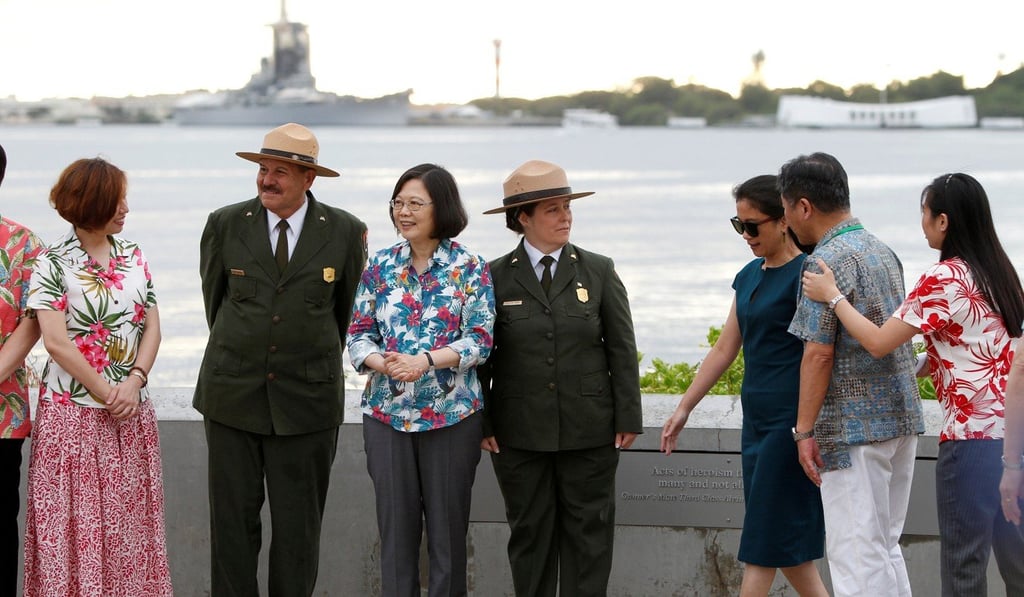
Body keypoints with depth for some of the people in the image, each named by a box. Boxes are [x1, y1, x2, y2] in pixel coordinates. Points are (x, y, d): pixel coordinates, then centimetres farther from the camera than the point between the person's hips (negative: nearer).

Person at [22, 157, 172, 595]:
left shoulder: (133, 257, 8)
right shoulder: (53, 263, -8)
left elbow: (152, 327, 7)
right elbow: (56, 342, -13)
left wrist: (135, 382, -11)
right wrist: (108, 394, -12)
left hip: (132, 413, 5)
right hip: (73, 412, -5)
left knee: (130, 522, 7)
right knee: (76, 526, -2)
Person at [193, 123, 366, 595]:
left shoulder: (345, 232, -2)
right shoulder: (225, 224, 0)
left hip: (307, 400, -1)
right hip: (232, 396, 1)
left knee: (298, 527, 4)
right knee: (232, 520, 3)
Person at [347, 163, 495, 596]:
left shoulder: (470, 269, -2)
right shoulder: (381, 266, 6)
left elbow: (480, 341, -7)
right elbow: (359, 333, 6)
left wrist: (425, 361, -21)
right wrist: (383, 364, -16)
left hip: (451, 414, -2)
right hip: (387, 413, 2)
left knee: (448, 528, 3)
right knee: (395, 528, 5)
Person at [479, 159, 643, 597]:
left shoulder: (599, 272, 4)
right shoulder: (496, 278, 1)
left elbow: (622, 348, 4)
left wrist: (628, 417, 0)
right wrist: (482, 424, -1)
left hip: (589, 430, 0)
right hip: (519, 432, 0)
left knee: (588, 532, 3)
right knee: (530, 532, 6)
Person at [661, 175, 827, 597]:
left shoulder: (805, 274, -11)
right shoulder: (750, 276, 14)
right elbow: (725, 348, 19)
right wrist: (685, 407, 17)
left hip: (792, 416, -9)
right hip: (757, 417, 9)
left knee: (766, 543, -6)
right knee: (785, 545, 8)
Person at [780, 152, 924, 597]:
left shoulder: (827, 260, -14)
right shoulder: (883, 251, 14)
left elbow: (819, 353, -17)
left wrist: (804, 430, -14)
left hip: (854, 427, -9)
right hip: (903, 420, 9)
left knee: (855, 552, -5)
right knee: (885, 547, 15)